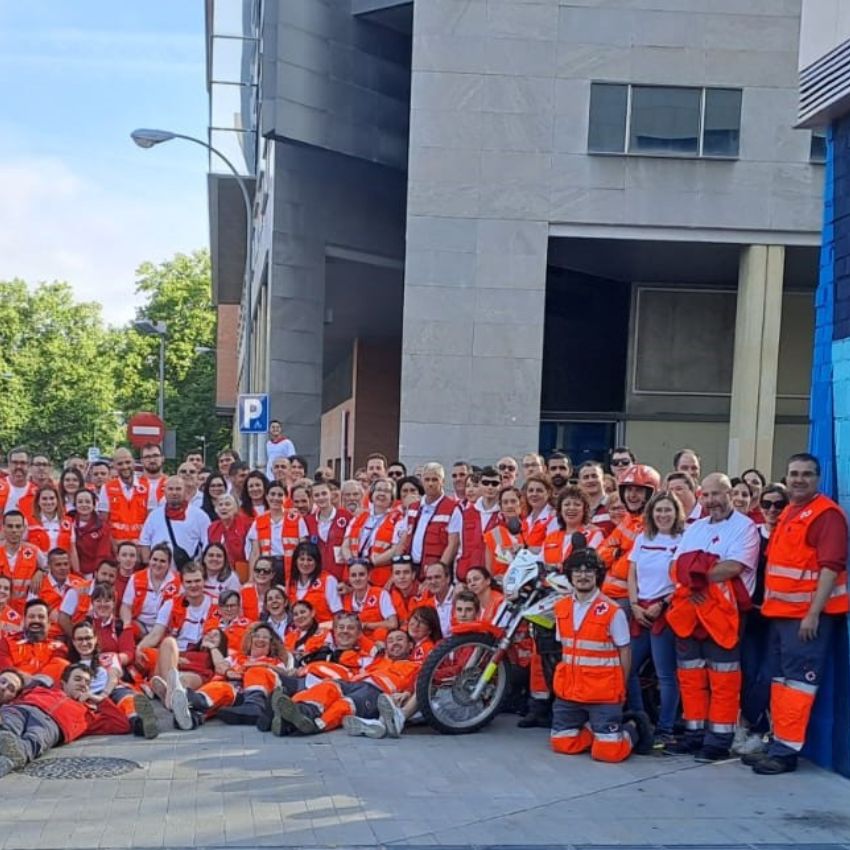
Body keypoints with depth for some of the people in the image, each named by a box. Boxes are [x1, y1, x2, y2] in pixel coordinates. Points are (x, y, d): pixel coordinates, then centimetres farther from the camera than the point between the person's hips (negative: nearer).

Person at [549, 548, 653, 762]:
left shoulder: (612, 611, -10)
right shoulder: (561, 608, 6)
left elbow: (625, 652, -4)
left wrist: (620, 689, -2)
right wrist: (565, 680, 11)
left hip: (603, 694, -5)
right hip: (568, 692, 5)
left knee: (607, 752, -11)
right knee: (561, 744, 4)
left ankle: (632, 728, 19)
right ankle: (595, 728, 28)